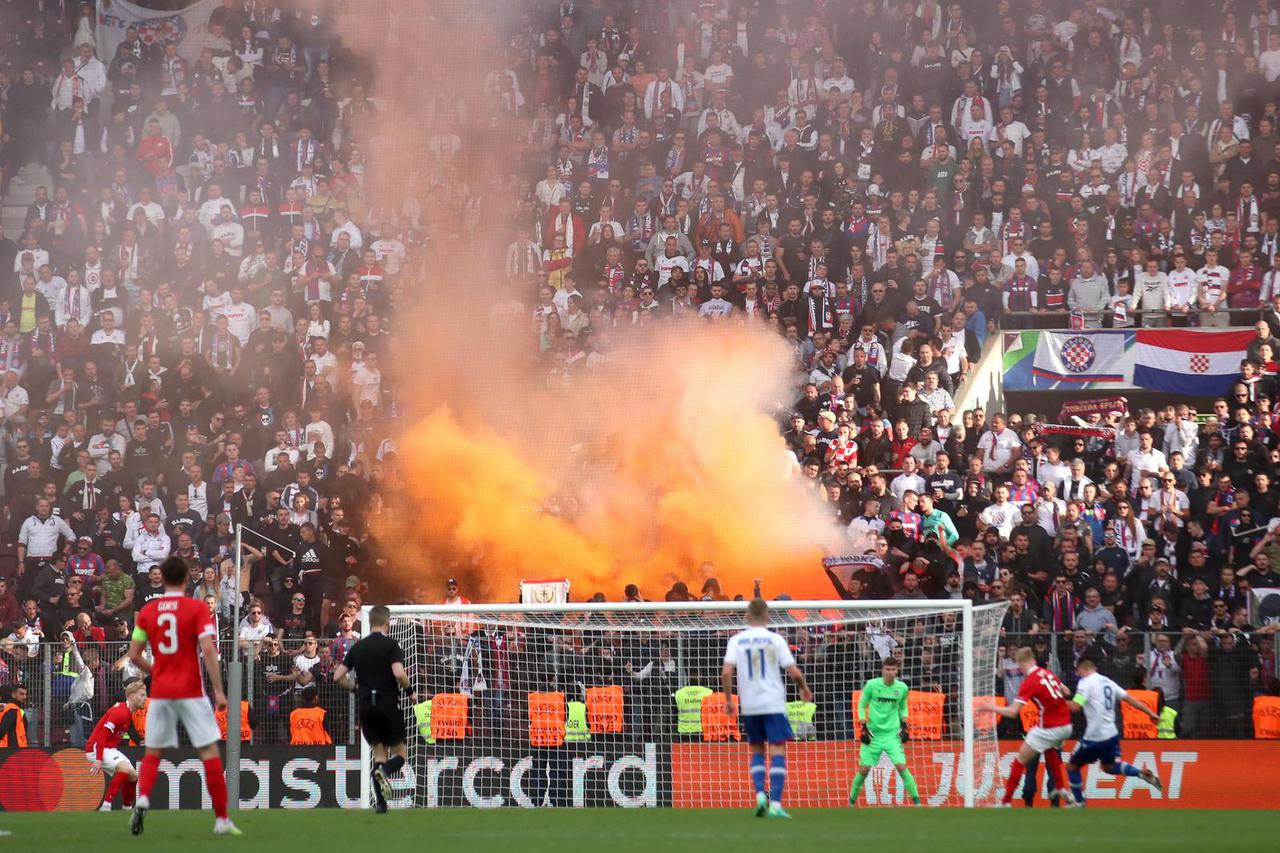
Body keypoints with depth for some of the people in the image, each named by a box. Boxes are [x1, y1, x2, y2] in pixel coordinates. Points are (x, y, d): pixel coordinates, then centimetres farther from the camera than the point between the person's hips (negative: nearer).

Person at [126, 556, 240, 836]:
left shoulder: (147, 611, 5)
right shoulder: (197, 608, -5)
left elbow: (134, 655, 5)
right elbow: (208, 650, -15)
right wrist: (218, 690, -12)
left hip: (160, 693, 3)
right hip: (191, 692, -3)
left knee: (152, 753, 13)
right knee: (210, 752, 2)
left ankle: (142, 800, -14)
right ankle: (221, 820, 1)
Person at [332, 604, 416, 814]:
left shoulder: (358, 647, 7)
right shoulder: (391, 645, -8)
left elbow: (338, 677, 6)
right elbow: (398, 672, -23)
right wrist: (410, 692, -6)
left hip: (366, 708, 4)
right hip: (388, 706, -4)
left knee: (379, 754, 13)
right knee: (400, 754, 7)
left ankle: (380, 803, 1)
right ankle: (385, 771, -27)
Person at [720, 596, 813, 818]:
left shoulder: (737, 640, 1)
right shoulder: (775, 639, -4)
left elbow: (726, 672, -9)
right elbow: (794, 672, -7)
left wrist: (728, 699, 3)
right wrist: (804, 689, 12)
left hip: (749, 706, 3)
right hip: (773, 704, -3)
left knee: (757, 750, 19)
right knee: (777, 751, -1)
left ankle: (760, 794, 1)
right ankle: (775, 804, -12)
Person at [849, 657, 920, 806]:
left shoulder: (902, 688, 1)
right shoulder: (871, 685, -7)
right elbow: (861, 706, 2)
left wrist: (904, 727, 6)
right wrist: (864, 729, -5)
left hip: (892, 733, 1)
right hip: (873, 734, -1)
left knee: (901, 766, -12)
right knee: (864, 769, 0)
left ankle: (917, 802, -9)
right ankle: (852, 802, 17)